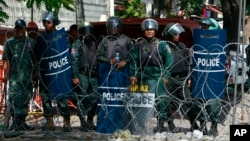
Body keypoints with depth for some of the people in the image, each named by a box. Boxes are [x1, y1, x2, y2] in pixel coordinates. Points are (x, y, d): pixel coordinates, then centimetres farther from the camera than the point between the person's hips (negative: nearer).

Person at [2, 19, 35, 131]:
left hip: (28, 76, 3)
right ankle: (15, 122, -10)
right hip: (15, 76, -3)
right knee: (14, 97, -11)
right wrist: (6, 73, -7)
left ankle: (22, 123, 16)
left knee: (26, 98, 7)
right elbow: (5, 60, 2)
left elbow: (35, 60, 16)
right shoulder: (10, 42, 5)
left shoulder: (31, 42, 13)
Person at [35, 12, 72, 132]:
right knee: (45, 96, 5)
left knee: (61, 96, -8)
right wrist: (38, 68, 10)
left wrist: (65, 66, -8)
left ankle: (66, 122, -4)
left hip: (59, 71, -5)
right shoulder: (40, 38, 13)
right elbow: (37, 55, 18)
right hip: (45, 72, 5)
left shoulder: (62, 36, 0)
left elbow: (67, 53, 0)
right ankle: (49, 122, 13)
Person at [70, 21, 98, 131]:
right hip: (82, 75, -6)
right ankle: (83, 123, -1)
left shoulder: (93, 43, 17)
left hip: (93, 75, 6)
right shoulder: (77, 44, -2)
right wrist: (75, 76, -16)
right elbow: (74, 60, -9)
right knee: (82, 98, -5)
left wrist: (98, 73, 16)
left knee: (94, 97, 4)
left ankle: (90, 121, 17)